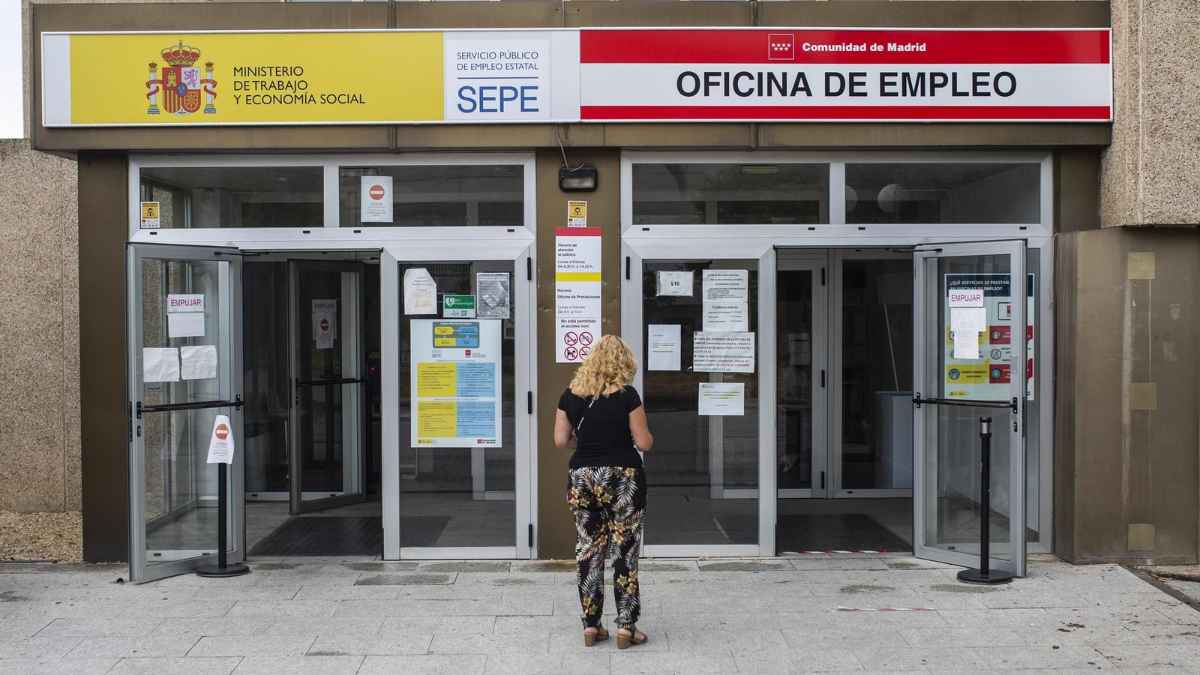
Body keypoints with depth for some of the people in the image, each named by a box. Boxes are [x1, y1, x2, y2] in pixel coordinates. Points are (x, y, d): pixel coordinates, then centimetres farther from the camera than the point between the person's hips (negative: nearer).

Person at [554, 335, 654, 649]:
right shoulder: (627, 395, -9)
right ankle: (626, 628, 7)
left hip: (582, 478, 4)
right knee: (626, 552, 5)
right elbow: (644, 442, -8)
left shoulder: (571, 394, 2)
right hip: (622, 478, -3)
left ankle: (591, 626, 15)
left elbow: (561, 440, 4)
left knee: (589, 551, 11)